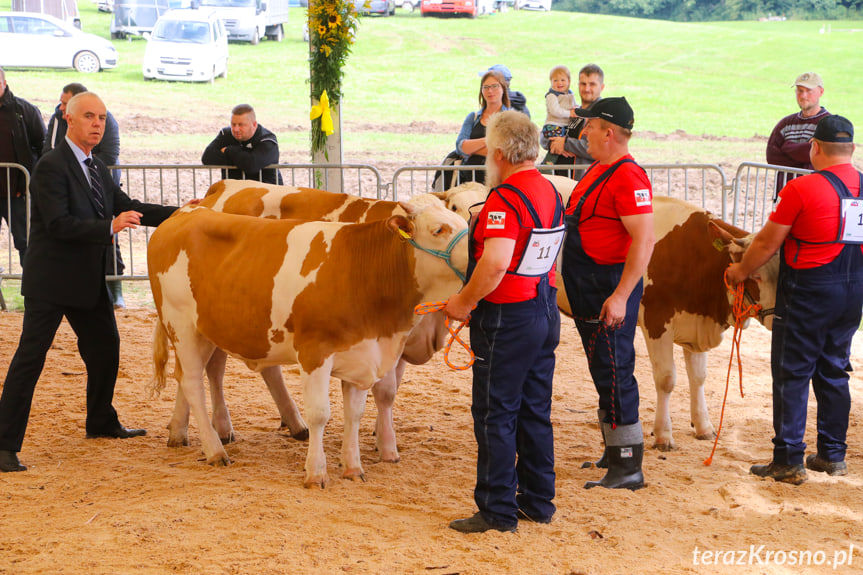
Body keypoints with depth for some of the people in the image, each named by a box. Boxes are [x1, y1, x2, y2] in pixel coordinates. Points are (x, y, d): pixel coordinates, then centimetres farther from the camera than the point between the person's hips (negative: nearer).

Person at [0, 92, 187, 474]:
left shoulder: (96, 169, 13)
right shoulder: (52, 166, -15)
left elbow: (126, 208, 16)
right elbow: (58, 224, -23)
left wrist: (179, 213, 9)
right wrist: (110, 227, -29)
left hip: (88, 281, 9)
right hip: (50, 281, -9)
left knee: (105, 349, 17)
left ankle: (101, 423, 36)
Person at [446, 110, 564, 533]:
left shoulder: (506, 198, -20)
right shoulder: (550, 192, 10)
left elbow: (496, 263, -31)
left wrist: (464, 302, -18)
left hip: (507, 316, -9)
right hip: (546, 310, 9)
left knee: (495, 415, -1)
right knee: (535, 411, 15)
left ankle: (497, 511, 2)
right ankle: (537, 501, 22)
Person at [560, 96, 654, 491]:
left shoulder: (628, 177, -19)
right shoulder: (598, 170, 13)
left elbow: (644, 241, -25)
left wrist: (620, 296, -29)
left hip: (610, 288, -10)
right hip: (587, 290, 10)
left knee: (613, 373, -7)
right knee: (604, 372, 17)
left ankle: (628, 468, -1)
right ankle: (615, 451, 28)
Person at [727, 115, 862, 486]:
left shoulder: (802, 189, -15)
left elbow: (768, 243, -8)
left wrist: (741, 270, 8)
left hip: (808, 289, -6)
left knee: (792, 374, 0)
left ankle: (789, 461, 0)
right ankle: (833, 455, 21)